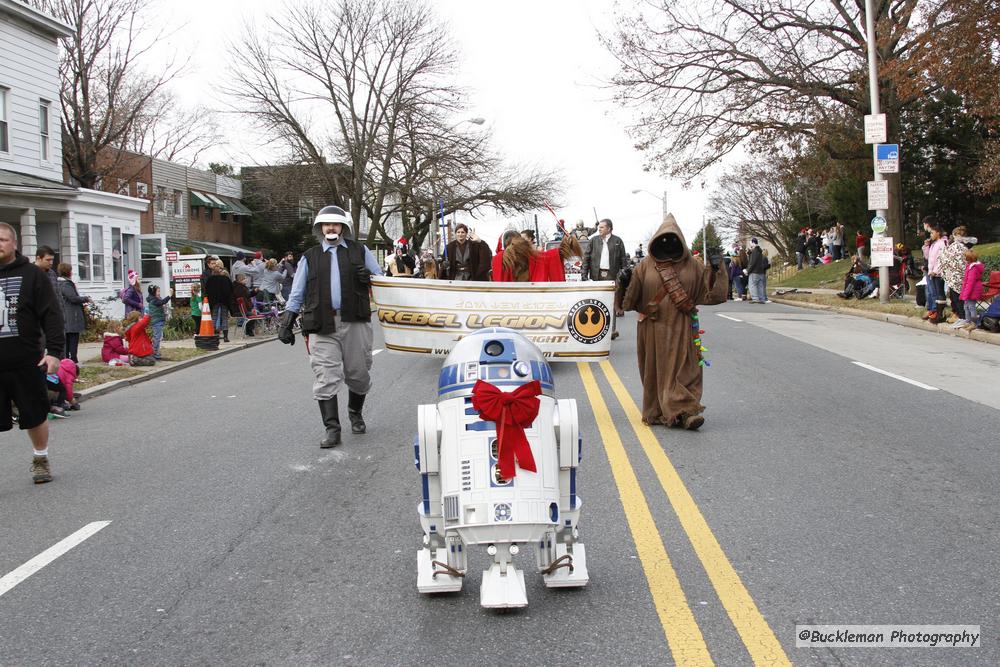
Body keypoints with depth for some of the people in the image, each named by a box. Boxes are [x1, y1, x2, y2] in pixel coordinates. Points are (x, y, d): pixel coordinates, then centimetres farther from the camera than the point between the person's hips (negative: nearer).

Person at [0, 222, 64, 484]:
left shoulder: (32, 275, -1)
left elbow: (51, 315, -6)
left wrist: (54, 351, -14)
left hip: (28, 363, -1)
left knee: (36, 416, 13)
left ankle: (41, 460, 33)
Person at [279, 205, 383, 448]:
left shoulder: (359, 251, 15)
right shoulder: (310, 257, 16)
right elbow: (297, 293, 16)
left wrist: (368, 278, -7)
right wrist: (287, 322, 8)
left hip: (355, 321, 0)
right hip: (323, 326, 0)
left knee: (358, 373, 7)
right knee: (326, 378, -7)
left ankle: (355, 413, 32)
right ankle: (332, 429, -3)